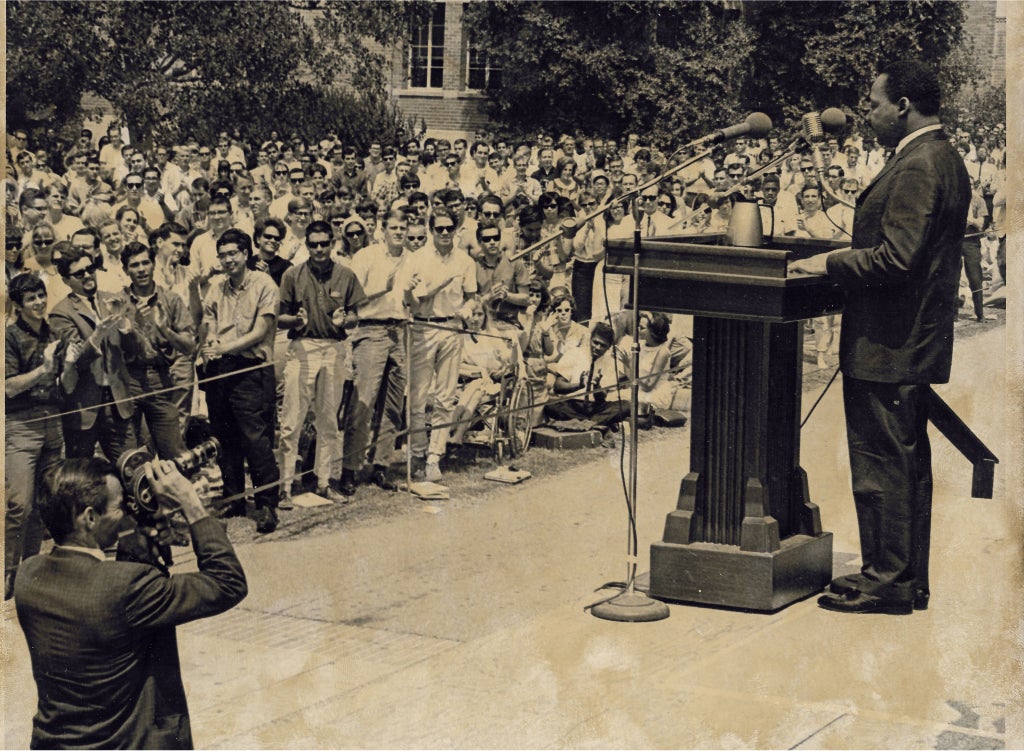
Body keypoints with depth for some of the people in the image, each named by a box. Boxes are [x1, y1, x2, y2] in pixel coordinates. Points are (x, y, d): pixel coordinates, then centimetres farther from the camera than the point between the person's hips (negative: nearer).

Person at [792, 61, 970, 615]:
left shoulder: (916, 167, -19)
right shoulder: (944, 159, 14)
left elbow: (896, 258, -25)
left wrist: (832, 265, -13)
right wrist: (849, 258, 16)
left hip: (887, 346, -11)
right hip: (915, 341, 11)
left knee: (882, 465, -3)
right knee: (907, 463, 15)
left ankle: (887, 584, 4)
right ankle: (909, 579, 23)